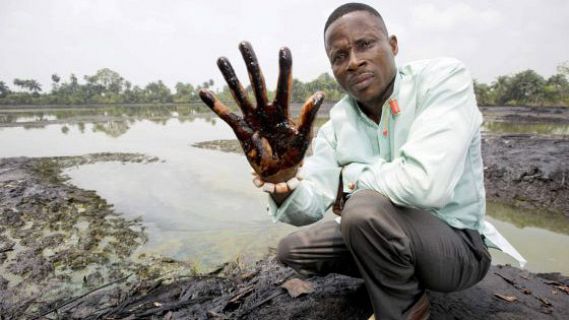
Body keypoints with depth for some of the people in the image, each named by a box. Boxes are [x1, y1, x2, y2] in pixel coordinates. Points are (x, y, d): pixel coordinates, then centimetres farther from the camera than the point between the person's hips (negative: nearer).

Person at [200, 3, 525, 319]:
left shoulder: (444, 77, -21)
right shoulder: (338, 122, -6)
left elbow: (425, 184, -38)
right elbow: (312, 206, -14)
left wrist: (350, 176, -19)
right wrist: (283, 184, -37)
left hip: (457, 245, -5)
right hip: (393, 235, 6)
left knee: (366, 208, -34)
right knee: (292, 249, 5)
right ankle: (390, 275, 17)